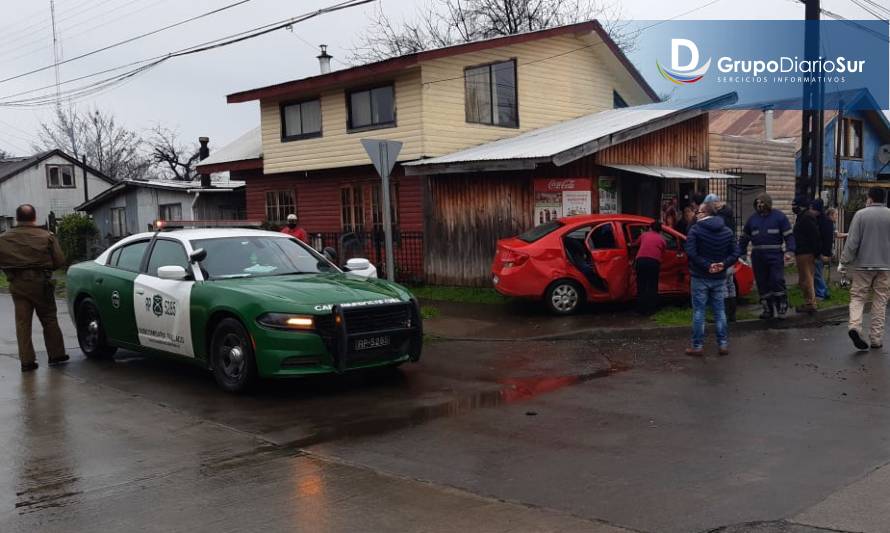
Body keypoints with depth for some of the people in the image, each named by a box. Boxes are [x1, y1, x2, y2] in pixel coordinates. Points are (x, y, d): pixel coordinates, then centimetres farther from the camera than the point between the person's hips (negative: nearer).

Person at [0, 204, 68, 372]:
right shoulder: (46, 236, -4)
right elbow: (59, 261, -5)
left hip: (17, 284, 1)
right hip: (41, 282, -1)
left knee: (22, 323, 5)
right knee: (49, 320, 11)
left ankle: (27, 361, 3)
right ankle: (56, 355, 15)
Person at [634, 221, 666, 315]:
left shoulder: (644, 235, 21)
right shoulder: (661, 239, 18)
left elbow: (638, 245, 36)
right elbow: (662, 252, 15)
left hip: (641, 260, 1)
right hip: (654, 262, -1)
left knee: (641, 286, 8)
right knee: (652, 286, 5)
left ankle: (641, 309, 11)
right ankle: (650, 309, 4)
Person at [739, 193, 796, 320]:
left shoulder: (779, 216, 1)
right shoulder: (752, 218, 12)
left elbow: (789, 235, -2)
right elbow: (744, 237, 18)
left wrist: (789, 251, -14)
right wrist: (741, 252, 10)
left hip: (775, 255, -4)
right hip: (757, 256, 4)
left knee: (777, 280, -11)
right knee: (762, 284, 7)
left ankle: (782, 304, 9)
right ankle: (768, 309, 16)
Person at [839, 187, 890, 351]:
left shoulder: (861, 214, -7)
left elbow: (852, 241, -9)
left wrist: (844, 262, -3)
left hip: (863, 264, -1)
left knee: (858, 296, 8)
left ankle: (855, 326, -16)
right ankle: (876, 339, 10)